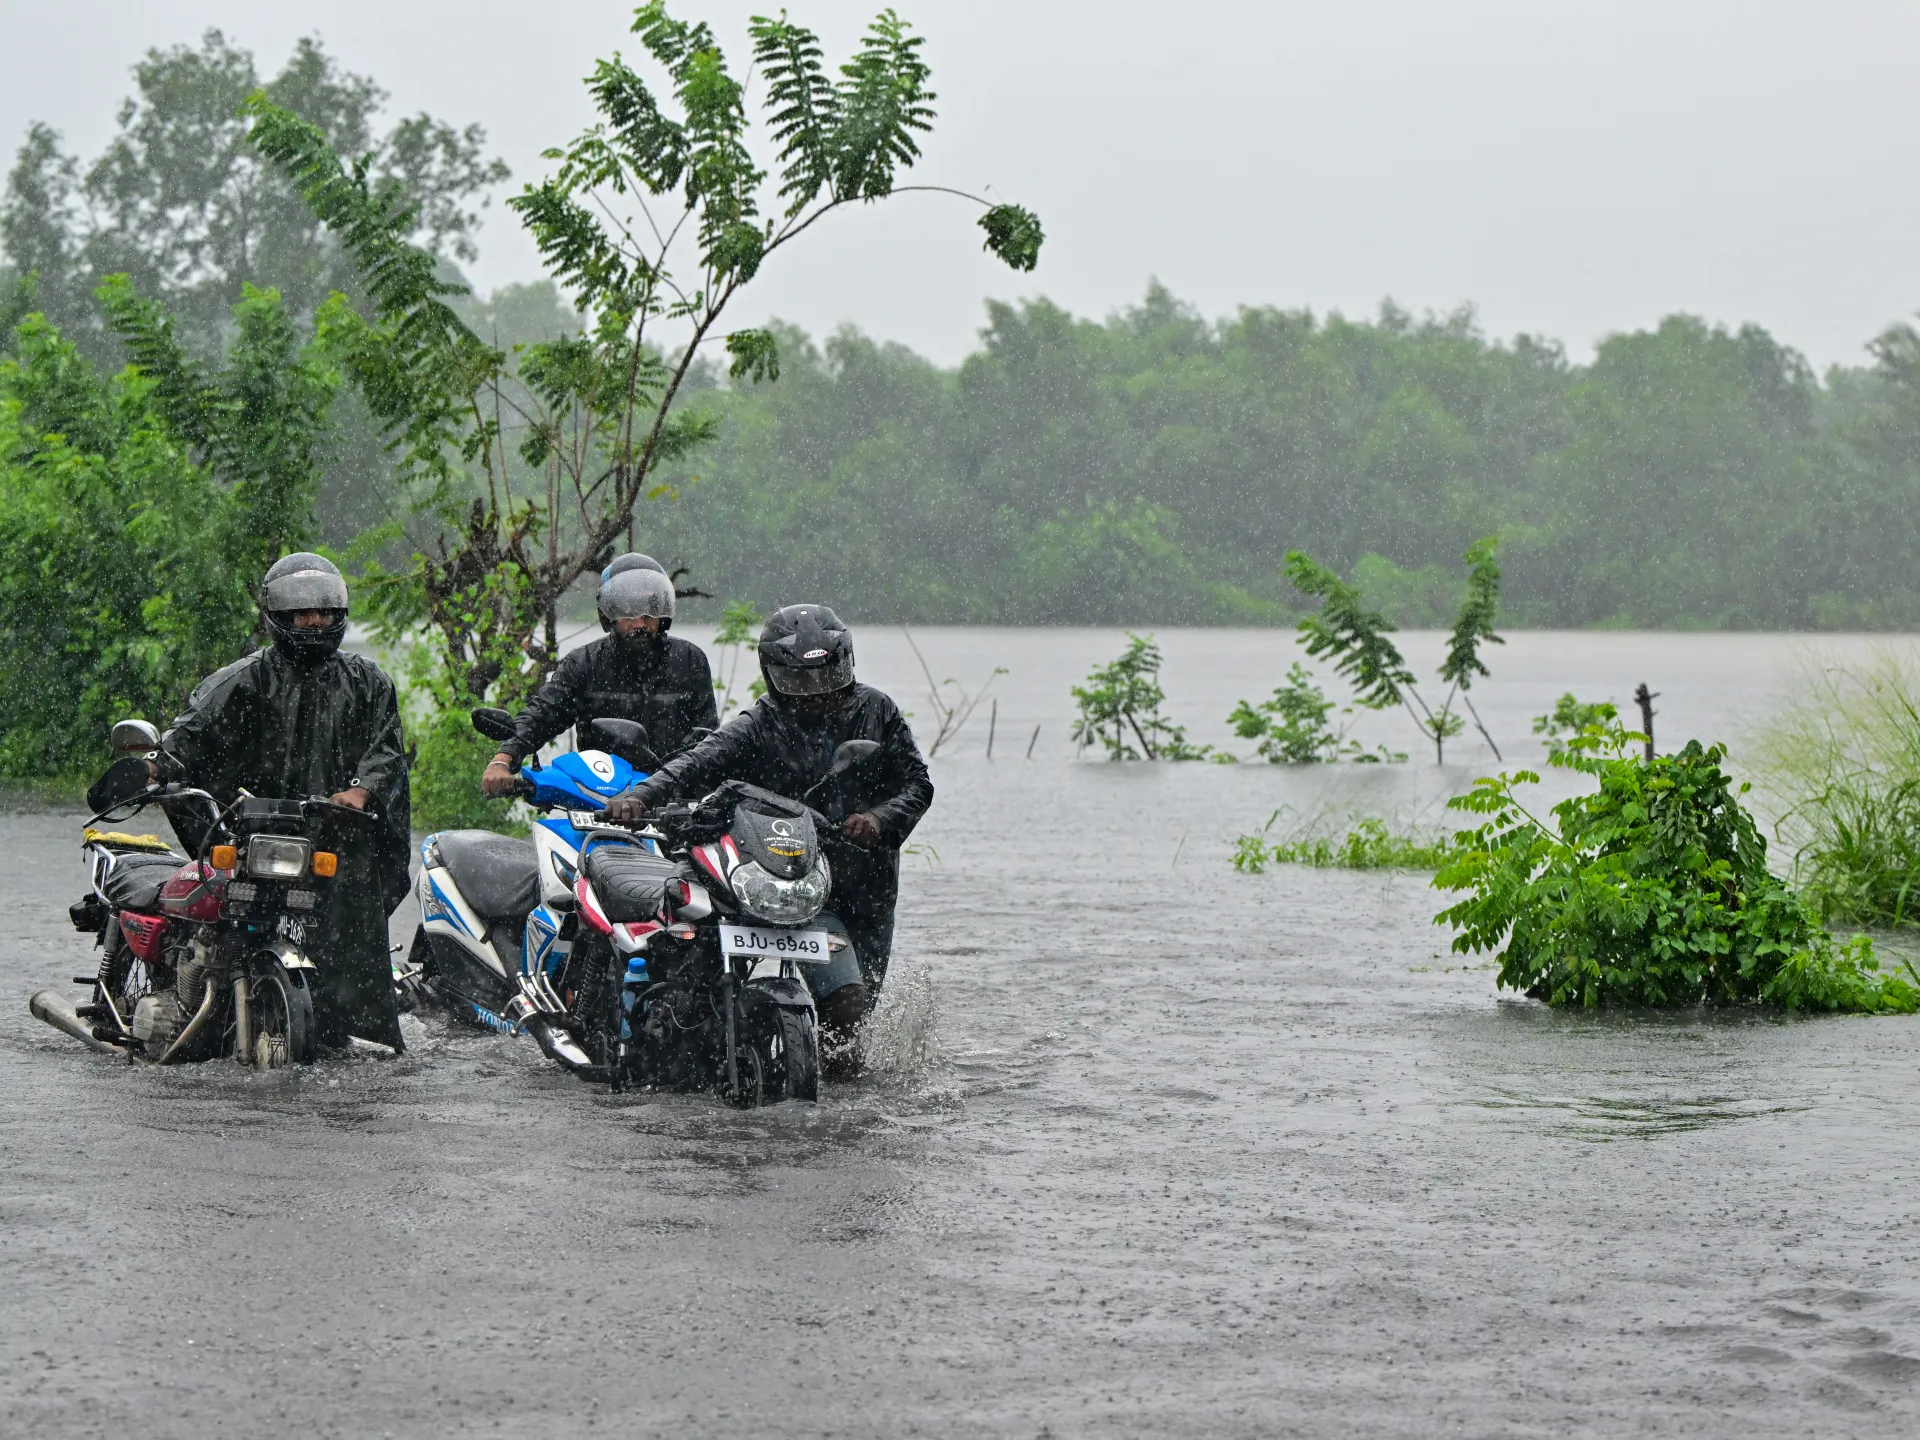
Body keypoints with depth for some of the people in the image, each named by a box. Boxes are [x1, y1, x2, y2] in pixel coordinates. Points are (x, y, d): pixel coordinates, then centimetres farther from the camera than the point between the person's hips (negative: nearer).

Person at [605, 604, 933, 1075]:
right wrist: (639, 795, -37)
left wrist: (881, 819, -18)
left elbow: (917, 782, 3)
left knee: (860, 1006, 16)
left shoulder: (875, 712, 4)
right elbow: (697, 765, -19)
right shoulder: (757, 728, -5)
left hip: (870, 887, 4)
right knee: (842, 997, -22)